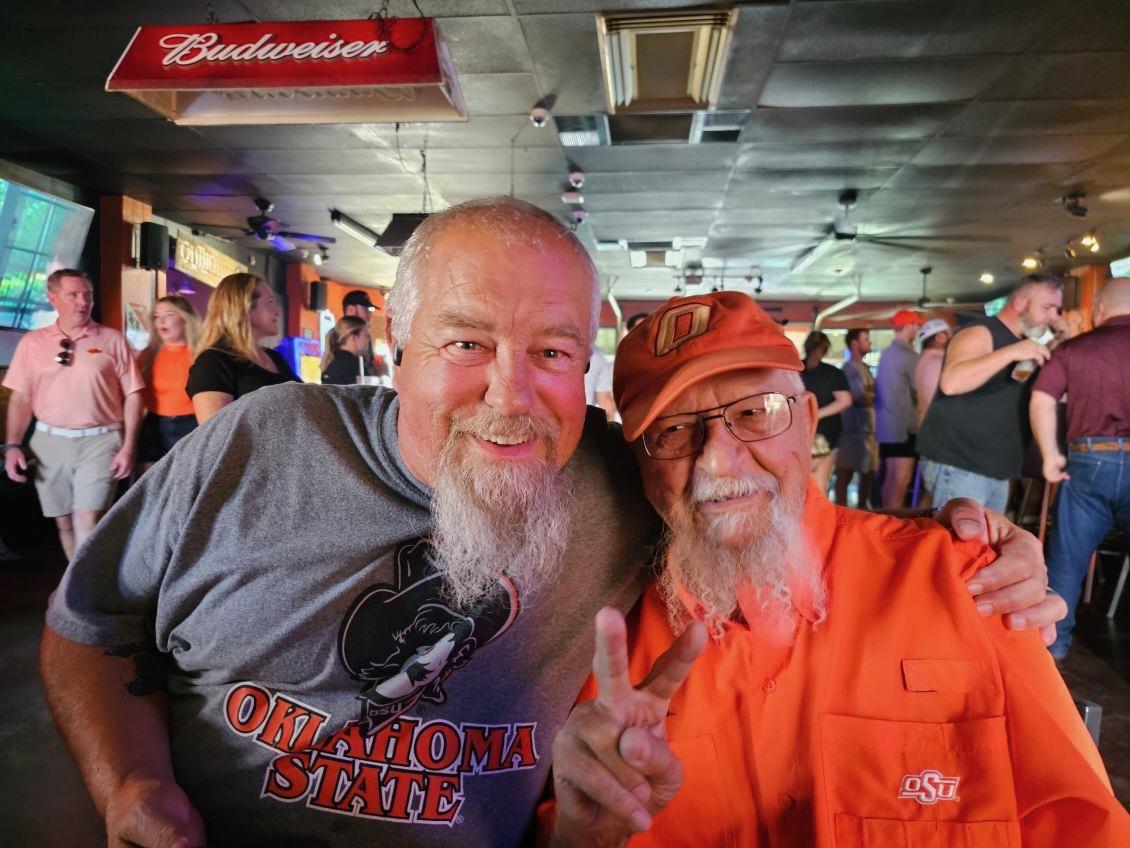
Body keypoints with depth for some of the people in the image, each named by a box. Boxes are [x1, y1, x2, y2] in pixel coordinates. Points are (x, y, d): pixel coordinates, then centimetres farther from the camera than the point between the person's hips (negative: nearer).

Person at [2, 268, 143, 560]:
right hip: (49, 441, 3)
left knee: (87, 523, -10)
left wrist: (128, 447, -6)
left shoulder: (113, 340, 1)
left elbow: (132, 396, 0)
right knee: (64, 523, 11)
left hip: (99, 440, -3)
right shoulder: (32, 343, 8)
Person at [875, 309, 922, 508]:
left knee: (890, 476, 11)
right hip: (903, 424, -9)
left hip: (886, 424, 9)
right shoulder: (909, 356, -12)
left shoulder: (886, 354, 14)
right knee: (902, 478, -7)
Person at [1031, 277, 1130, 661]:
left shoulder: (1072, 348, 4)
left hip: (1087, 461, 0)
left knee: (1067, 558, 12)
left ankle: (1054, 641, 20)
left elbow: (1041, 402, -3)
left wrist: (1051, 455, 5)